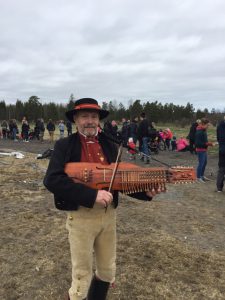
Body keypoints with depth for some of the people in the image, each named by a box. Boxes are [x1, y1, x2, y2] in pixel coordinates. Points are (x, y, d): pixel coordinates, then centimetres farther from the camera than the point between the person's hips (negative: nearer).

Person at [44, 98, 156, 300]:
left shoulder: (109, 146, 5)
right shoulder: (64, 146, -8)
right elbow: (52, 180, -22)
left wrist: (145, 192, -7)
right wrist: (92, 195, -29)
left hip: (109, 214, 5)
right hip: (81, 217, -4)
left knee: (108, 271, 22)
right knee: (82, 276, 11)